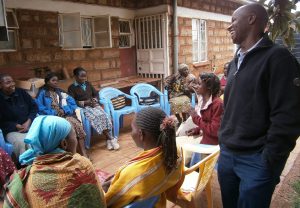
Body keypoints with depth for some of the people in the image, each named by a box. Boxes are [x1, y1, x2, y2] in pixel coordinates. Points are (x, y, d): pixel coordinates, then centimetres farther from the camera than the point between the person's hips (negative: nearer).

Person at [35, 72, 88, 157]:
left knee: (77, 124, -29)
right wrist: (54, 113, -13)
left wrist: (64, 110, -7)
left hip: (65, 115, 4)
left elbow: (72, 102, 12)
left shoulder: (60, 92, 24)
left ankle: (83, 152, -33)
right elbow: (39, 107, -4)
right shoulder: (42, 93, 12)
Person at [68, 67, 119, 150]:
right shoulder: (72, 88, 3)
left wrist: (94, 100, -4)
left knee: (104, 115, -26)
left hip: (94, 104, 5)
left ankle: (108, 139, -28)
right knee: (96, 117, -32)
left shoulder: (88, 84, 19)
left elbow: (96, 94, 19)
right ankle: (111, 138, -29)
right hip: (83, 108, -4)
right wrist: (85, 102, -15)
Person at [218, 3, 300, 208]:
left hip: (255, 160, -7)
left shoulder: (277, 57, -12)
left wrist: (269, 161, -16)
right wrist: (224, 141, 13)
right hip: (227, 154, 7)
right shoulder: (236, 61, 13)